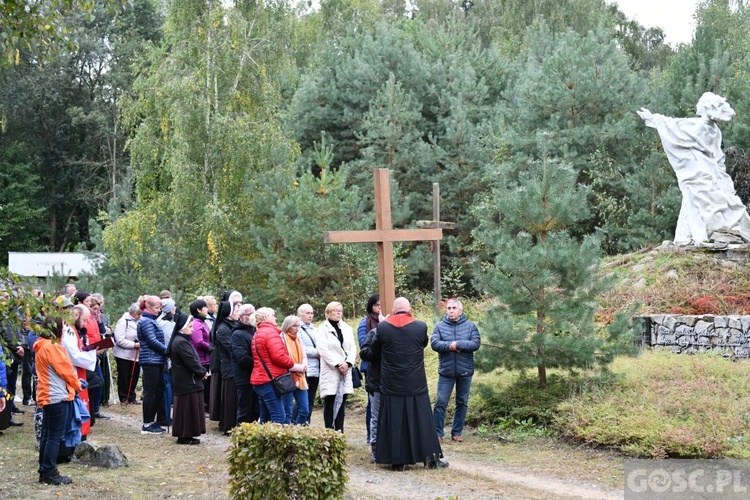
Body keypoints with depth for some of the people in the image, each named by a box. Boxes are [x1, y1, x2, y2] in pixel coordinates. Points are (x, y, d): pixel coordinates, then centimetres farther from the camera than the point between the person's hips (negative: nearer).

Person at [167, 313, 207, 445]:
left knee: (184, 408, 14)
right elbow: (191, 362, -21)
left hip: (183, 382, 10)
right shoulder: (181, 342, -19)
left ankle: (184, 434, 19)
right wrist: (202, 372, -7)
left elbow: (193, 359, 16)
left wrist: (201, 370, 4)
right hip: (188, 383, -10)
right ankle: (185, 436, 2)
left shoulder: (179, 340, 15)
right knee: (188, 408, -4)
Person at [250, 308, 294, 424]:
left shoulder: (257, 334, 22)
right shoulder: (271, 332, -11)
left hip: (259, 379, 10)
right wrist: (292, 364, -3)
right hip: (269, 380, -10)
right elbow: (278, 356, -20)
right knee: (279, 416, -13)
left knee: (265, 417, 11)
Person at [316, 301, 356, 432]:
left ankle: (340, 432, 7)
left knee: (341, 403, 5)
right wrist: (337, 364, -14)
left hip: (345, 371, 5)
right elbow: (323, 349, -10)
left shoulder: (347, 328, 15)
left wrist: (348, 363, -6)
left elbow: (353, 347, 10)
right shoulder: (323, 329, -1)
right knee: (330, 404, -4)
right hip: (330, 371, -5)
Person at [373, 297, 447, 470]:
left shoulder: (383, 327, -9)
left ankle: (397, 461, 9)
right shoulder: (420, 326, -7)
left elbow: (375, 347, 8)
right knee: (421, 420, 10)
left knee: (394, 422, 6)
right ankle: (430, 457, 12)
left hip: (391, 385, 0)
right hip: (416, 385, 1)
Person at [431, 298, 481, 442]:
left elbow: (476, 344, -11)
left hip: (465, 371, 1)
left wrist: (457, 344, -18)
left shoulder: (470, 326, 1)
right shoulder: (439, 326, 1)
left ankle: (457, 432, 20)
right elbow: (434, 343, -11)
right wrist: (450, 346, -21)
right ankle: (437, 432, 5)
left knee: (462, 403, 9)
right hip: (446, 371, -1)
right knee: (441, 402, -2)